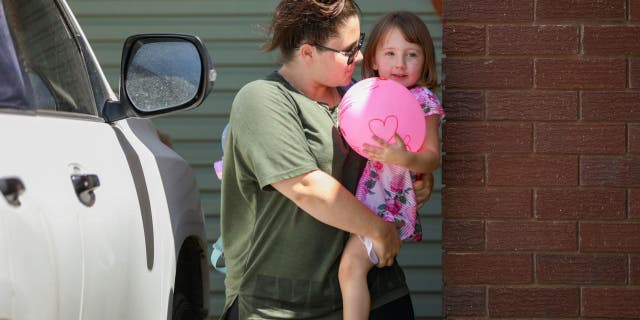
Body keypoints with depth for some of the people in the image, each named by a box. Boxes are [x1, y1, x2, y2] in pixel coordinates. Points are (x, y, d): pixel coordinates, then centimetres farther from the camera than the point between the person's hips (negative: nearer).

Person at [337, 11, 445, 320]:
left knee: (352, 264, -20)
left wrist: (405, 158, -28)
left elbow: (432, 158, -9)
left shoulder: (422, 100, -5)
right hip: (357, 196, 7)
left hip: (389, 201, -7)